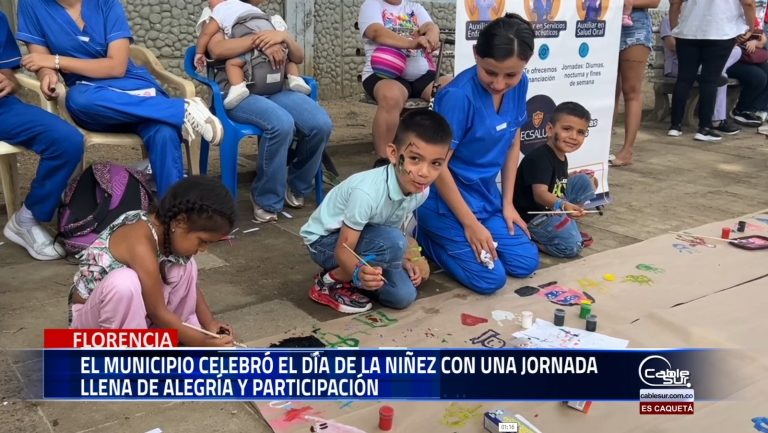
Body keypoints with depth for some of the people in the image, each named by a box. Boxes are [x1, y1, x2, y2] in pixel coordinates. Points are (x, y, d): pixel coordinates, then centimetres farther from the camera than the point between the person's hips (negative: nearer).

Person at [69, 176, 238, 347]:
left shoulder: (168, 229, -9)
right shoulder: (141, 244, -34)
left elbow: (190, 286, 4)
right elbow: (158, 313, -27)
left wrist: (210, 324, -7)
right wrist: (204, 343, -21)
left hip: (132, 311, 8)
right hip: (91, 315, -7)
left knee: (185, 266, -8)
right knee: (124, 282, -38)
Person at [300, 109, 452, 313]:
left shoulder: (421, 190, -14)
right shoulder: (367, 192, -36)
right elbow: (343, 249, -29)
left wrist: (402, 261, -9)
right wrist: (359, 273, -48)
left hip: (360, 238, 6)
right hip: (325, 240, -6)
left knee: (403, 295, -10)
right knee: (393, 242, -31)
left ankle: (346, 277, 12)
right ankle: (330, 282, -10)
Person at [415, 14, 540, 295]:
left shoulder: (519, 85, -5)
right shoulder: (458, 95, -27)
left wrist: (507, 203, 6)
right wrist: (470, 223, -18)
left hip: (486, 195, 7)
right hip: (446, 199, -7)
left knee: (526, 263, 5)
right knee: (491, 279, -12)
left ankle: (443, 237, 19)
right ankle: (423, 234, 7)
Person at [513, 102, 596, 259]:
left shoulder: (562, 158, 8)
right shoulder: (538, 158, -24)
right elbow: (540, 194, -37)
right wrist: (564, 206, -52)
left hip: (550, 209, 9)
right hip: (529, 216, -9)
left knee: (584, 181, 3)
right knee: (572, 246, -20)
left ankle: (568, 226, 7)